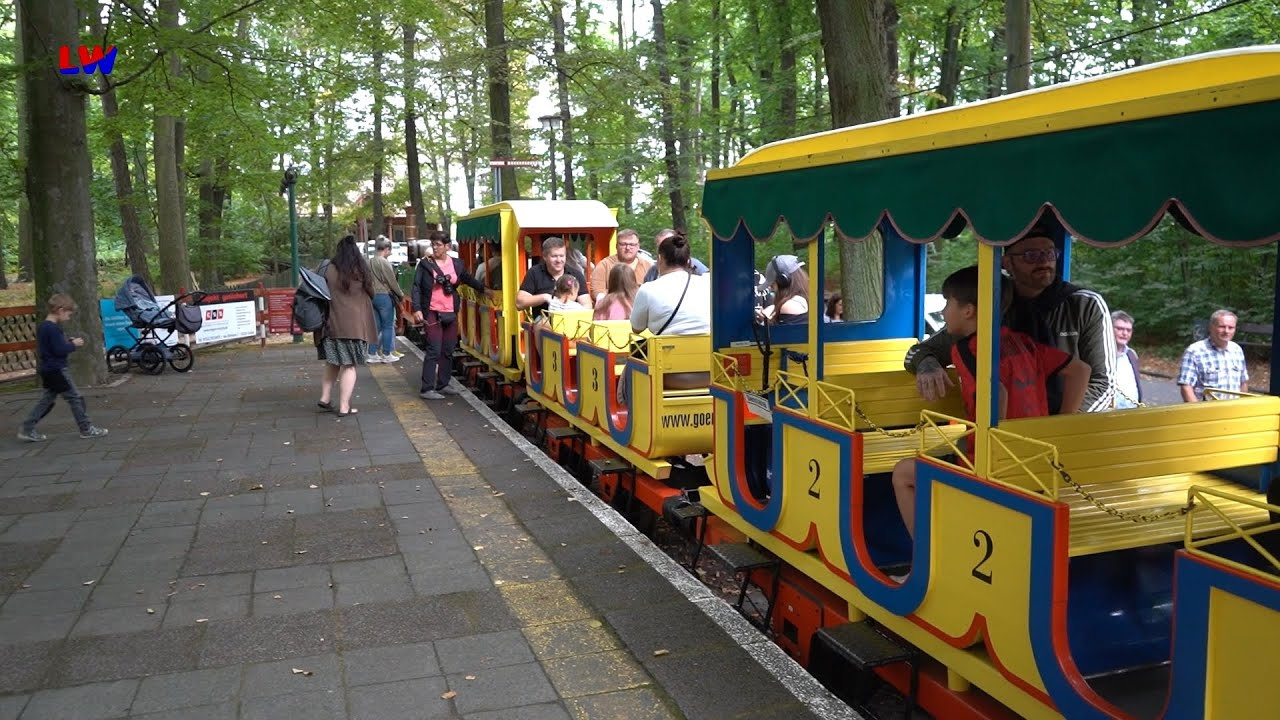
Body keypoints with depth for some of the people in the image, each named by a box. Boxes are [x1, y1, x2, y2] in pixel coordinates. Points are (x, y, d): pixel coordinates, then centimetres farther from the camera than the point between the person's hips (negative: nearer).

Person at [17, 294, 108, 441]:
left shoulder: (42, 326, 11)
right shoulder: (53, 329, -20)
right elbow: (59, 350, -23)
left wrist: (69, 342, 10)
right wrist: (73, 344, -9)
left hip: (46, 369, 10)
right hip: (57, 369, -10)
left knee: (47, 399, 15)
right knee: (75, 397, -2)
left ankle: (27, 429, 14)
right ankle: (87, 429, 4)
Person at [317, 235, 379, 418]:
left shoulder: (330, 270, -3)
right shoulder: (362, 269, 1)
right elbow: (370, 293, 11)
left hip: (334, 321, 1)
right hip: (356, 323, -1)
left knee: (333, 361, 18)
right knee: (349, 365, 2)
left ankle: (325, 397, 19)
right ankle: (344, 407, 1)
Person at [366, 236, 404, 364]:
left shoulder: (369, 262, 8)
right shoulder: (384, 262, -14)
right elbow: (392, 282, -11)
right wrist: (400, 294, 2)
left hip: (372, 296, 7)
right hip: (384, 296, -7)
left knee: (376, 327, 12)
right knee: (388, 326, 3)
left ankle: (372, 354, 12)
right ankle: (386, 354, 8)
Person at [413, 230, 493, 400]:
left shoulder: (456, 265, 8)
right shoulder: (425, 264, -3)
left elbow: (469, 279, 25)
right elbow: (416, 287, -5)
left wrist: (484, 290, 31)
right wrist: (417, 309, -14)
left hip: (451, 313, 5)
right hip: (432, 313, -5)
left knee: (448, 351, 10)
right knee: (434, 351, -10)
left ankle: (443, 385, 22)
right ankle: (426, 389, -6)